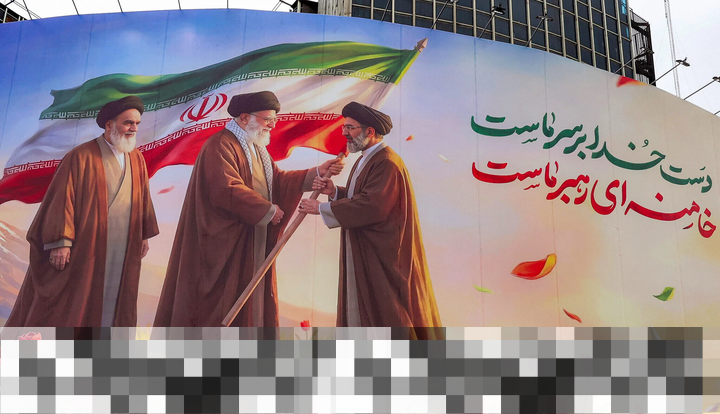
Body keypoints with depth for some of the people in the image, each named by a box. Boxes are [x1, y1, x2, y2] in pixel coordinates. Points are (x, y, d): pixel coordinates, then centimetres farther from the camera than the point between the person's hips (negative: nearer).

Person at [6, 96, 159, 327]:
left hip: (122, 252, 5)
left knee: (111, 304, 14)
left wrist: (144, 236, 12)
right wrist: (60, 242, -17)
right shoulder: (82, 156, -11)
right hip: (84, 249, -5)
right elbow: (62, 199, -13)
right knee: (67, 306, 6)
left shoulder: (137, 159, 6)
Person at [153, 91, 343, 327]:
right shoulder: (220, 146, -16)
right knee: (219, 304, -1)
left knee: (251, 299, 14)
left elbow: (277, 181, 10)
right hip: (224, 246, -9)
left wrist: (317, 173, -2)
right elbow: (228, 190, -27)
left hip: (254, 246, 9)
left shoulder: (256, 148, 16)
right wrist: (269, 209, -17)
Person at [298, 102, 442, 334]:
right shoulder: (366, 160, 13)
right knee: (362, 310, 15)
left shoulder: (387, 163, -20)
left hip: (384, 257, -10)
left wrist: (322, 208, -21)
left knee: (387, 314, 1)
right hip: (365, 253, 10)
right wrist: (334, 191, -4)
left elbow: (373, 206, -28)